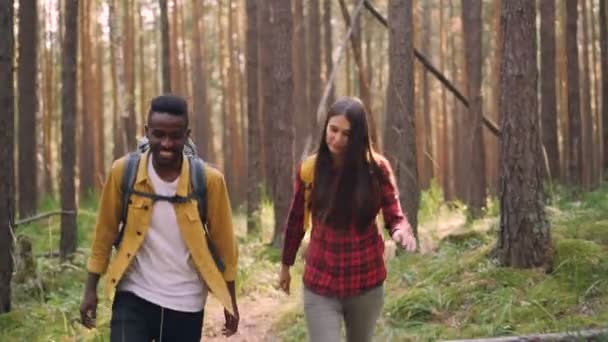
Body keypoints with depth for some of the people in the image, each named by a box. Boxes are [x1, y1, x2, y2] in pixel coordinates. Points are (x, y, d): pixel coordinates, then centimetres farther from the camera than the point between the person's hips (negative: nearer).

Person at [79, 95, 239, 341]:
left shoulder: (208, 180, -10)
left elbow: (223, 242, 0)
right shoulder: (123, 172, -9)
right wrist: (91, 289, 1)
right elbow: (105, 232, 1)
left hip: (186, 303, 1)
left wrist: (230, 302, 4)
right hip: (134, 296, -1)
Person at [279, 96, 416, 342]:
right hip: (320, 286, -1)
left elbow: (394, 217, -6)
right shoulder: (309, 169, -6)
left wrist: (401, 231, -31)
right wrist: (286, 265, 18)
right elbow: (296, 221, 7)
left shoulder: (376, 169, -9)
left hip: (366, 284, 1)